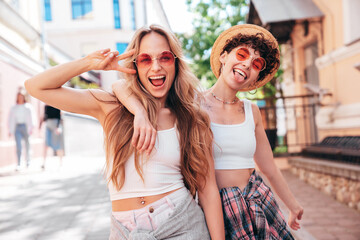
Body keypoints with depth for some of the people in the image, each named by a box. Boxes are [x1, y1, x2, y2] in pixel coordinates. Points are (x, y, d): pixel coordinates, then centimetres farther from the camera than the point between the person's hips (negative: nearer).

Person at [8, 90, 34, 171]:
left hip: (25, 126, -1)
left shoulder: (28, 107, 2)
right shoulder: (13, 108, 8)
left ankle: (28, 160, 31)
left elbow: (30, 118, -1)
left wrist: (30, 128, -10)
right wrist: (10, 130, 4)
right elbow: (11, 119, 9)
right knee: (18, 145, -9)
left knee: (27, 144, 10)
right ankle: (19, 164, -9)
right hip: (17, 127, 1)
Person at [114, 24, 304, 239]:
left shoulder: (251, 112, 6)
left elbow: (269, 167, 18)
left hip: (257, 204, 5)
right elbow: (122, 86, -16)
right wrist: (141, 113, -37)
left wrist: (293, 205, 26)